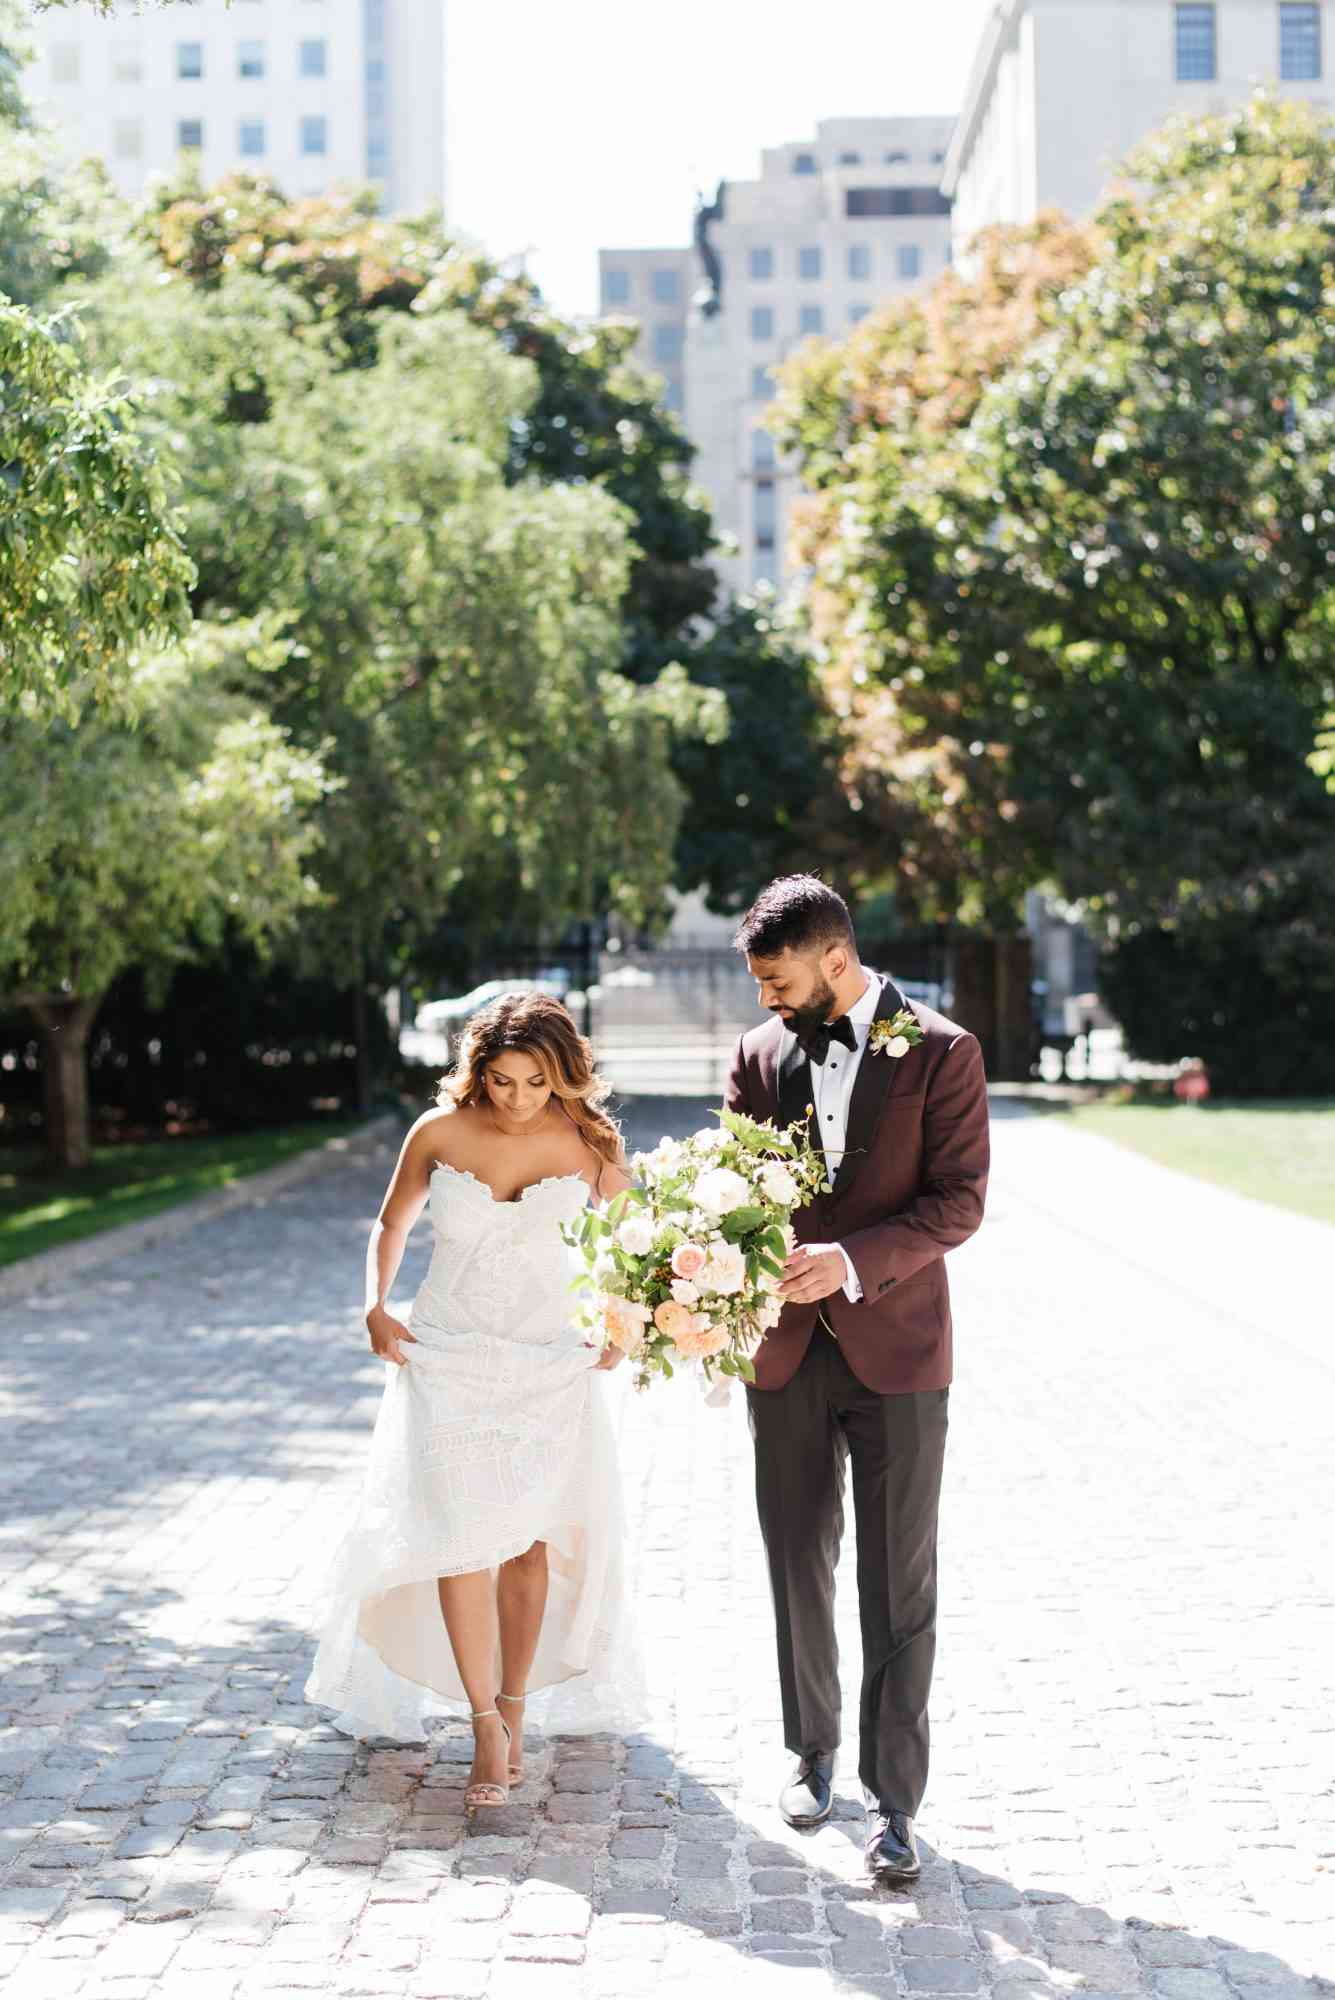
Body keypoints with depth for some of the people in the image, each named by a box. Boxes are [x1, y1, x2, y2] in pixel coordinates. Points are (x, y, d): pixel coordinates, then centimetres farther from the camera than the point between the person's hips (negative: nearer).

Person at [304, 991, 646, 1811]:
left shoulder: (586, 1142, -4)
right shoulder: (440, 1133, -4)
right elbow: (391, 1226, 12)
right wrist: (376, 1307, -2)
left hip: (549, 1360, 1)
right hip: (448, 1356, -1)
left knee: (529, 1537, 3)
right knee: (462, 1534, -11)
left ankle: (515, 1706, 17)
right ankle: (487, 1726, -5)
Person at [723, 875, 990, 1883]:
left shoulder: (940, 1052, -6)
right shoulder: (761, 1054, 5)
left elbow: (958, 1199, -10)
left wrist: (854, 1259, -23)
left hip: (896, 1347, -4)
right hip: (786, 1350, 4)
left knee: (899, 1586, -1)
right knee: (799, 1566, 14)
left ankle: (895, 1799, 4)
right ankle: (814, 1751, 30)